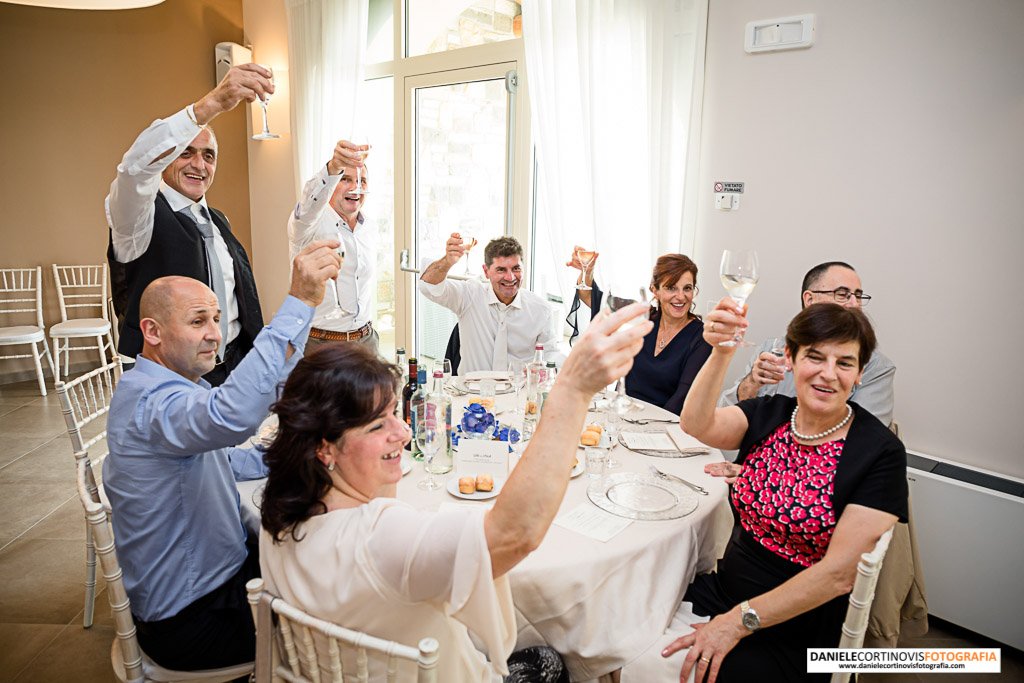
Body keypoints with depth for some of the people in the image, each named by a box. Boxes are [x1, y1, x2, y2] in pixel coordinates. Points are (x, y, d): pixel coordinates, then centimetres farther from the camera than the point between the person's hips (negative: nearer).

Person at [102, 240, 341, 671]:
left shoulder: (166, 386, 6)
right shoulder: (151, 401, -29)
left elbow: (219, 460, 19)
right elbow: (233, 415, -53)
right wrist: (299, 303, -53)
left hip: (215, 576, 10)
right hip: (188, 620, -9)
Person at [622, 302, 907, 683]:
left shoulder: (881, 453, -12)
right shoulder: (769, 414, 2)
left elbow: (840, 572, -18)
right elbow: (695, 425, -17)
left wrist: (738, 622, -20)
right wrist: (721, 352, -33)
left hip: (793, 634, -4)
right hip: (720, 591, 4)